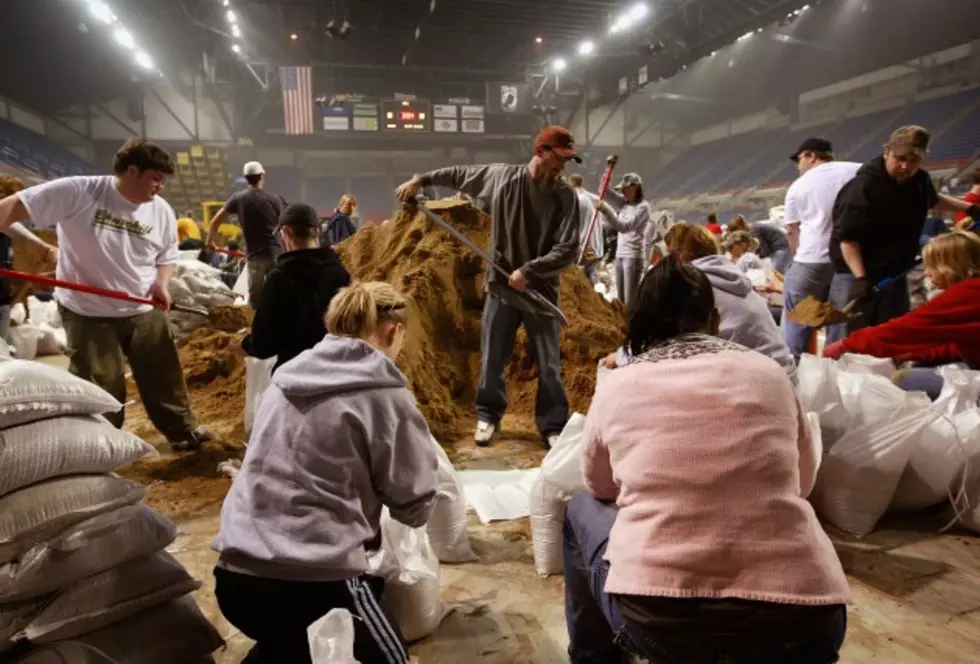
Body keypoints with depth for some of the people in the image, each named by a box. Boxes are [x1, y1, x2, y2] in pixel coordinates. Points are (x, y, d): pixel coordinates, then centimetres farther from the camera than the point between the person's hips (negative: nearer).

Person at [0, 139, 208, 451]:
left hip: (145, 311, 4)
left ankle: (183, 432, 29)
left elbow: (167, 257, 8)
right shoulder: (77, 192, -18)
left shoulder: (162, 211, -4)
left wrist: (161, 284, -12)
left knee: (164, 377, 11)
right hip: (88, 313, -3)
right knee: (100, 389, 6)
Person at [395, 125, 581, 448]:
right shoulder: (499, 176, -3)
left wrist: (528, 271, -19)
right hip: (500, 287, 2)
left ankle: (554, 426, 21)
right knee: (491, 359, 10)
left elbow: (568, 250, -14)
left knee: (549, 364, 5)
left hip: (541, 290, -1)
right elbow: (459, 174, 13)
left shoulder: (565, 196, -9)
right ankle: (488, 416, 30)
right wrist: (421, 180, 11)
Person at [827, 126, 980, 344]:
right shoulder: (863, 187, -20)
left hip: (895, 275, 7)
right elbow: (847, 238, -23)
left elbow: (933, 201, 31)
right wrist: (861, 278, -30)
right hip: (857, 275, -7)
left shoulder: (920, 180, 4)